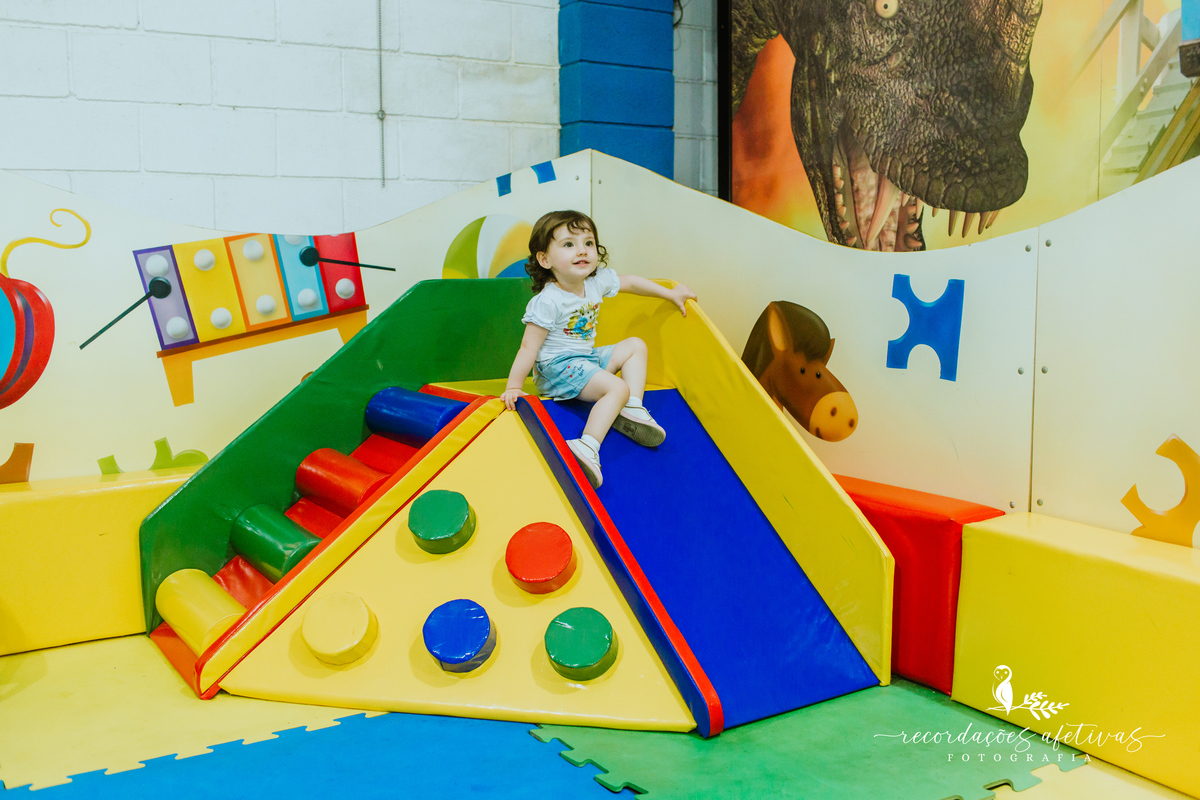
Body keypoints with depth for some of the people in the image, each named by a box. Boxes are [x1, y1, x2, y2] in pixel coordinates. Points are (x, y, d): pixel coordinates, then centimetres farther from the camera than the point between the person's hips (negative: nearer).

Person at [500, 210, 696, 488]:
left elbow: (630, 282, 16)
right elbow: (529, 347, -23)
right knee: (618, 388, -24)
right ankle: (588, 447, -37)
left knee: (635, 345, 12)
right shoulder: (548, 302, -25)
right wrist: (513, 387, -25)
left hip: (588, 357, 9)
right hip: (557, 367, -9)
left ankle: (631, 410, 1)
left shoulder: (597, 281, -3)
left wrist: (670, 294, 21)